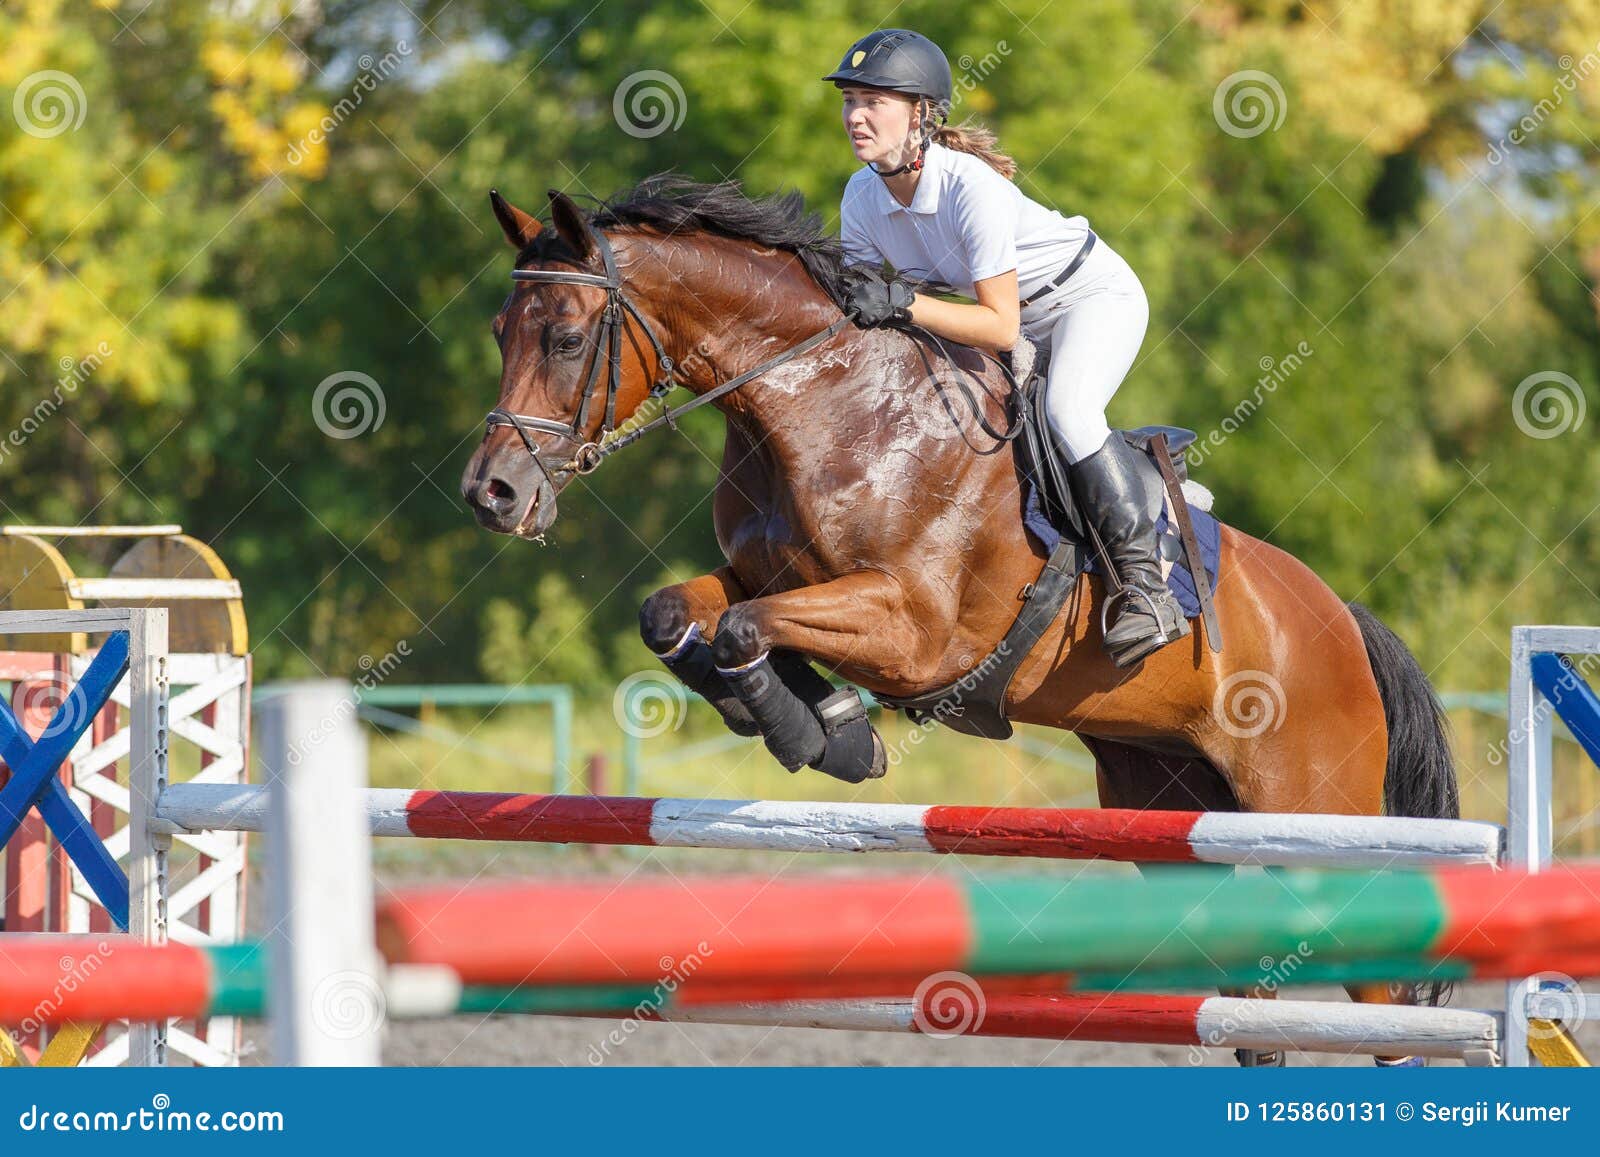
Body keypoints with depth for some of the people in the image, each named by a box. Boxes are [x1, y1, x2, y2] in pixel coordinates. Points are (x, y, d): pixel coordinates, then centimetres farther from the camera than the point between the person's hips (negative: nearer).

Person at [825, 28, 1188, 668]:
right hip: (1022, 318, 9)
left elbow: (1001, 327, -34)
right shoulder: (863, 196, -12)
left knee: (1063, 406, -34)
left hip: (1095, 296, -9)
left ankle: (1146, 587, -32)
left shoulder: (973, 188, -34)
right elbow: (858, 304, -1)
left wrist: (902, 303, -41)